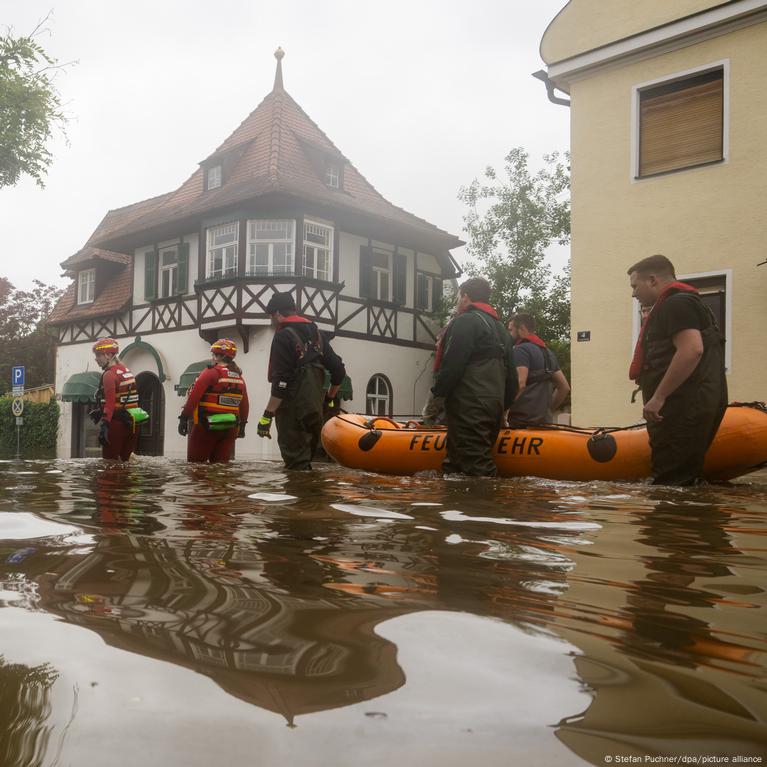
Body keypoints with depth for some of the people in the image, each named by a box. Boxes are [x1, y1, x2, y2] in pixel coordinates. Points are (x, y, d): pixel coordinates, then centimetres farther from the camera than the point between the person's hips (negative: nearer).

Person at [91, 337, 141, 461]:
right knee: (126, 460, 16)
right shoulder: (126, 371, 13)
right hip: (132, 422, 9)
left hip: (117, 423, -8)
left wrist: (104, 426, -27)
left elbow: (110, 402, -23)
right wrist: (100, 412, 23)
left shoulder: (109, 374, -13)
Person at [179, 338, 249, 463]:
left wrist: (184, 418, -11)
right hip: (230, 428, 6)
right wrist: (242, 425, 23)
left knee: (195, 463, 2)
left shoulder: (211, 372, -9)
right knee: (221, 464, 9)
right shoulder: (239, 377, 12)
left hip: (206, 426, -6)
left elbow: (194, 397, -14)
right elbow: (244, 405, 14)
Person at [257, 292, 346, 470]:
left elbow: (281, 382, -19)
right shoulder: (316, 334, 13)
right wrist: (330, 399, 26)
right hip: (314, 410, 8)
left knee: (295, 464, -5)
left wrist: (267, 415, -18)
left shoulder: (284, 336, -11)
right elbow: (338, 370, 14)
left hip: (293, 412, -8)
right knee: (305, 457, 18)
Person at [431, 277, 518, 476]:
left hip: (468, 408, -9)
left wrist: (437, 391, -4)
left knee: (474, 465, -11)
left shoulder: (465, 322, -6)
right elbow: (512, 376, 21)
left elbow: (452, 366, -16)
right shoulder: (501, 328, 23)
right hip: (494, 407, 9)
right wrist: (503, 405, 24)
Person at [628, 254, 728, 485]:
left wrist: (658, 397, -23)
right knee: (684, 477, 14)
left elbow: (692, 350, -24)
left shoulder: (677, 304, -10)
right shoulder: (677, 304, 23)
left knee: (670, 482, -10)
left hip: (684, 408, -11)